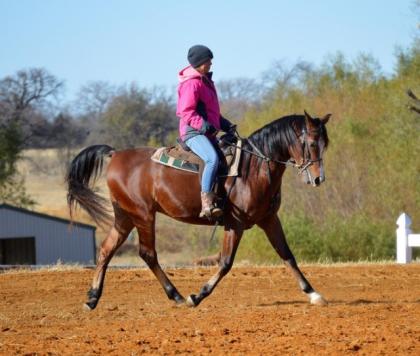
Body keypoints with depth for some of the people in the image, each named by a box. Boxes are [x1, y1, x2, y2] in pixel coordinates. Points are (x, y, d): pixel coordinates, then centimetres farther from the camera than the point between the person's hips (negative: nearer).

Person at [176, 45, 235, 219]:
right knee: (212, 159, -33)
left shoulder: (206, 81, 21)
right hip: (193, 132, -11)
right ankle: (206, 204, -44)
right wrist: (203, 125, -27)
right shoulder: (192, 83, -10)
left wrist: (225, 124, 17)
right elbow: (186, 111, -18)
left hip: (209, 132, 11)